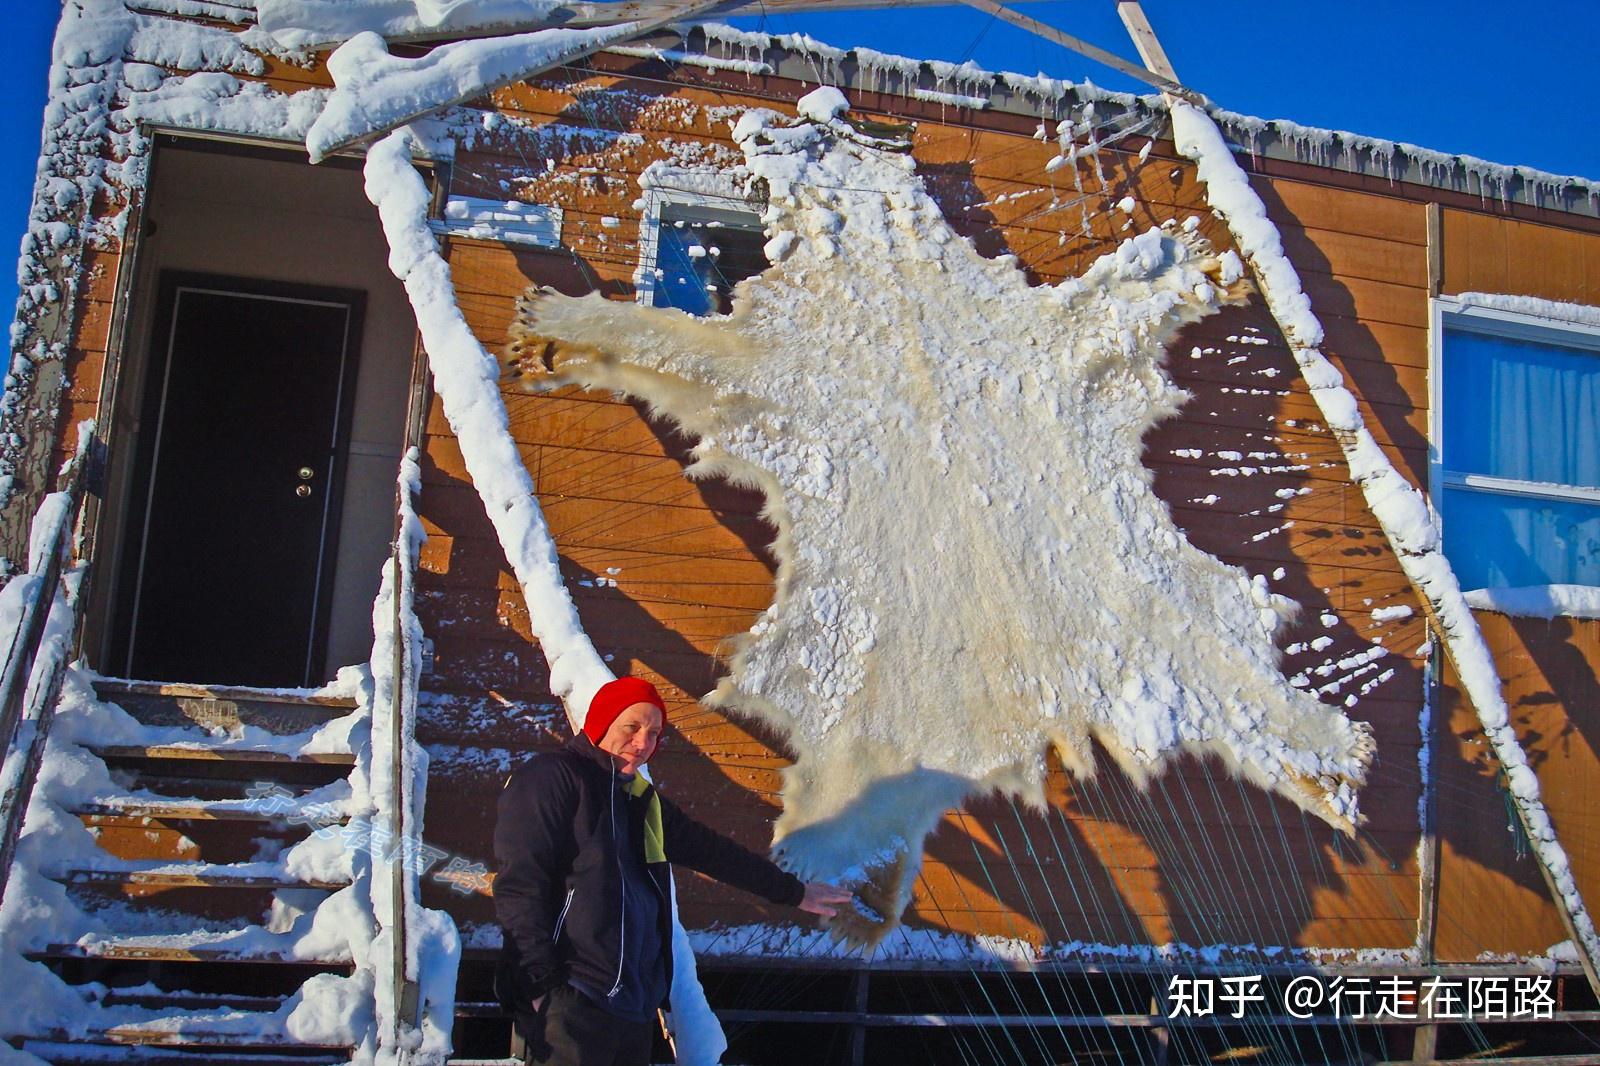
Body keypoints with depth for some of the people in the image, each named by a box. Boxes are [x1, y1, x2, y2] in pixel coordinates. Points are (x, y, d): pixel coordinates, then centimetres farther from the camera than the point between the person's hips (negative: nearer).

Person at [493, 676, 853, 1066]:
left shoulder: (644, 801, 20)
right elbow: (519, 883, -14)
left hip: (636, 1005, 8)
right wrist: (541, 982, -21)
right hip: (571, 1003, -8)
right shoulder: (551, 778, -6)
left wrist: (793, 891, 31)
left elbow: (712, 851, 27)